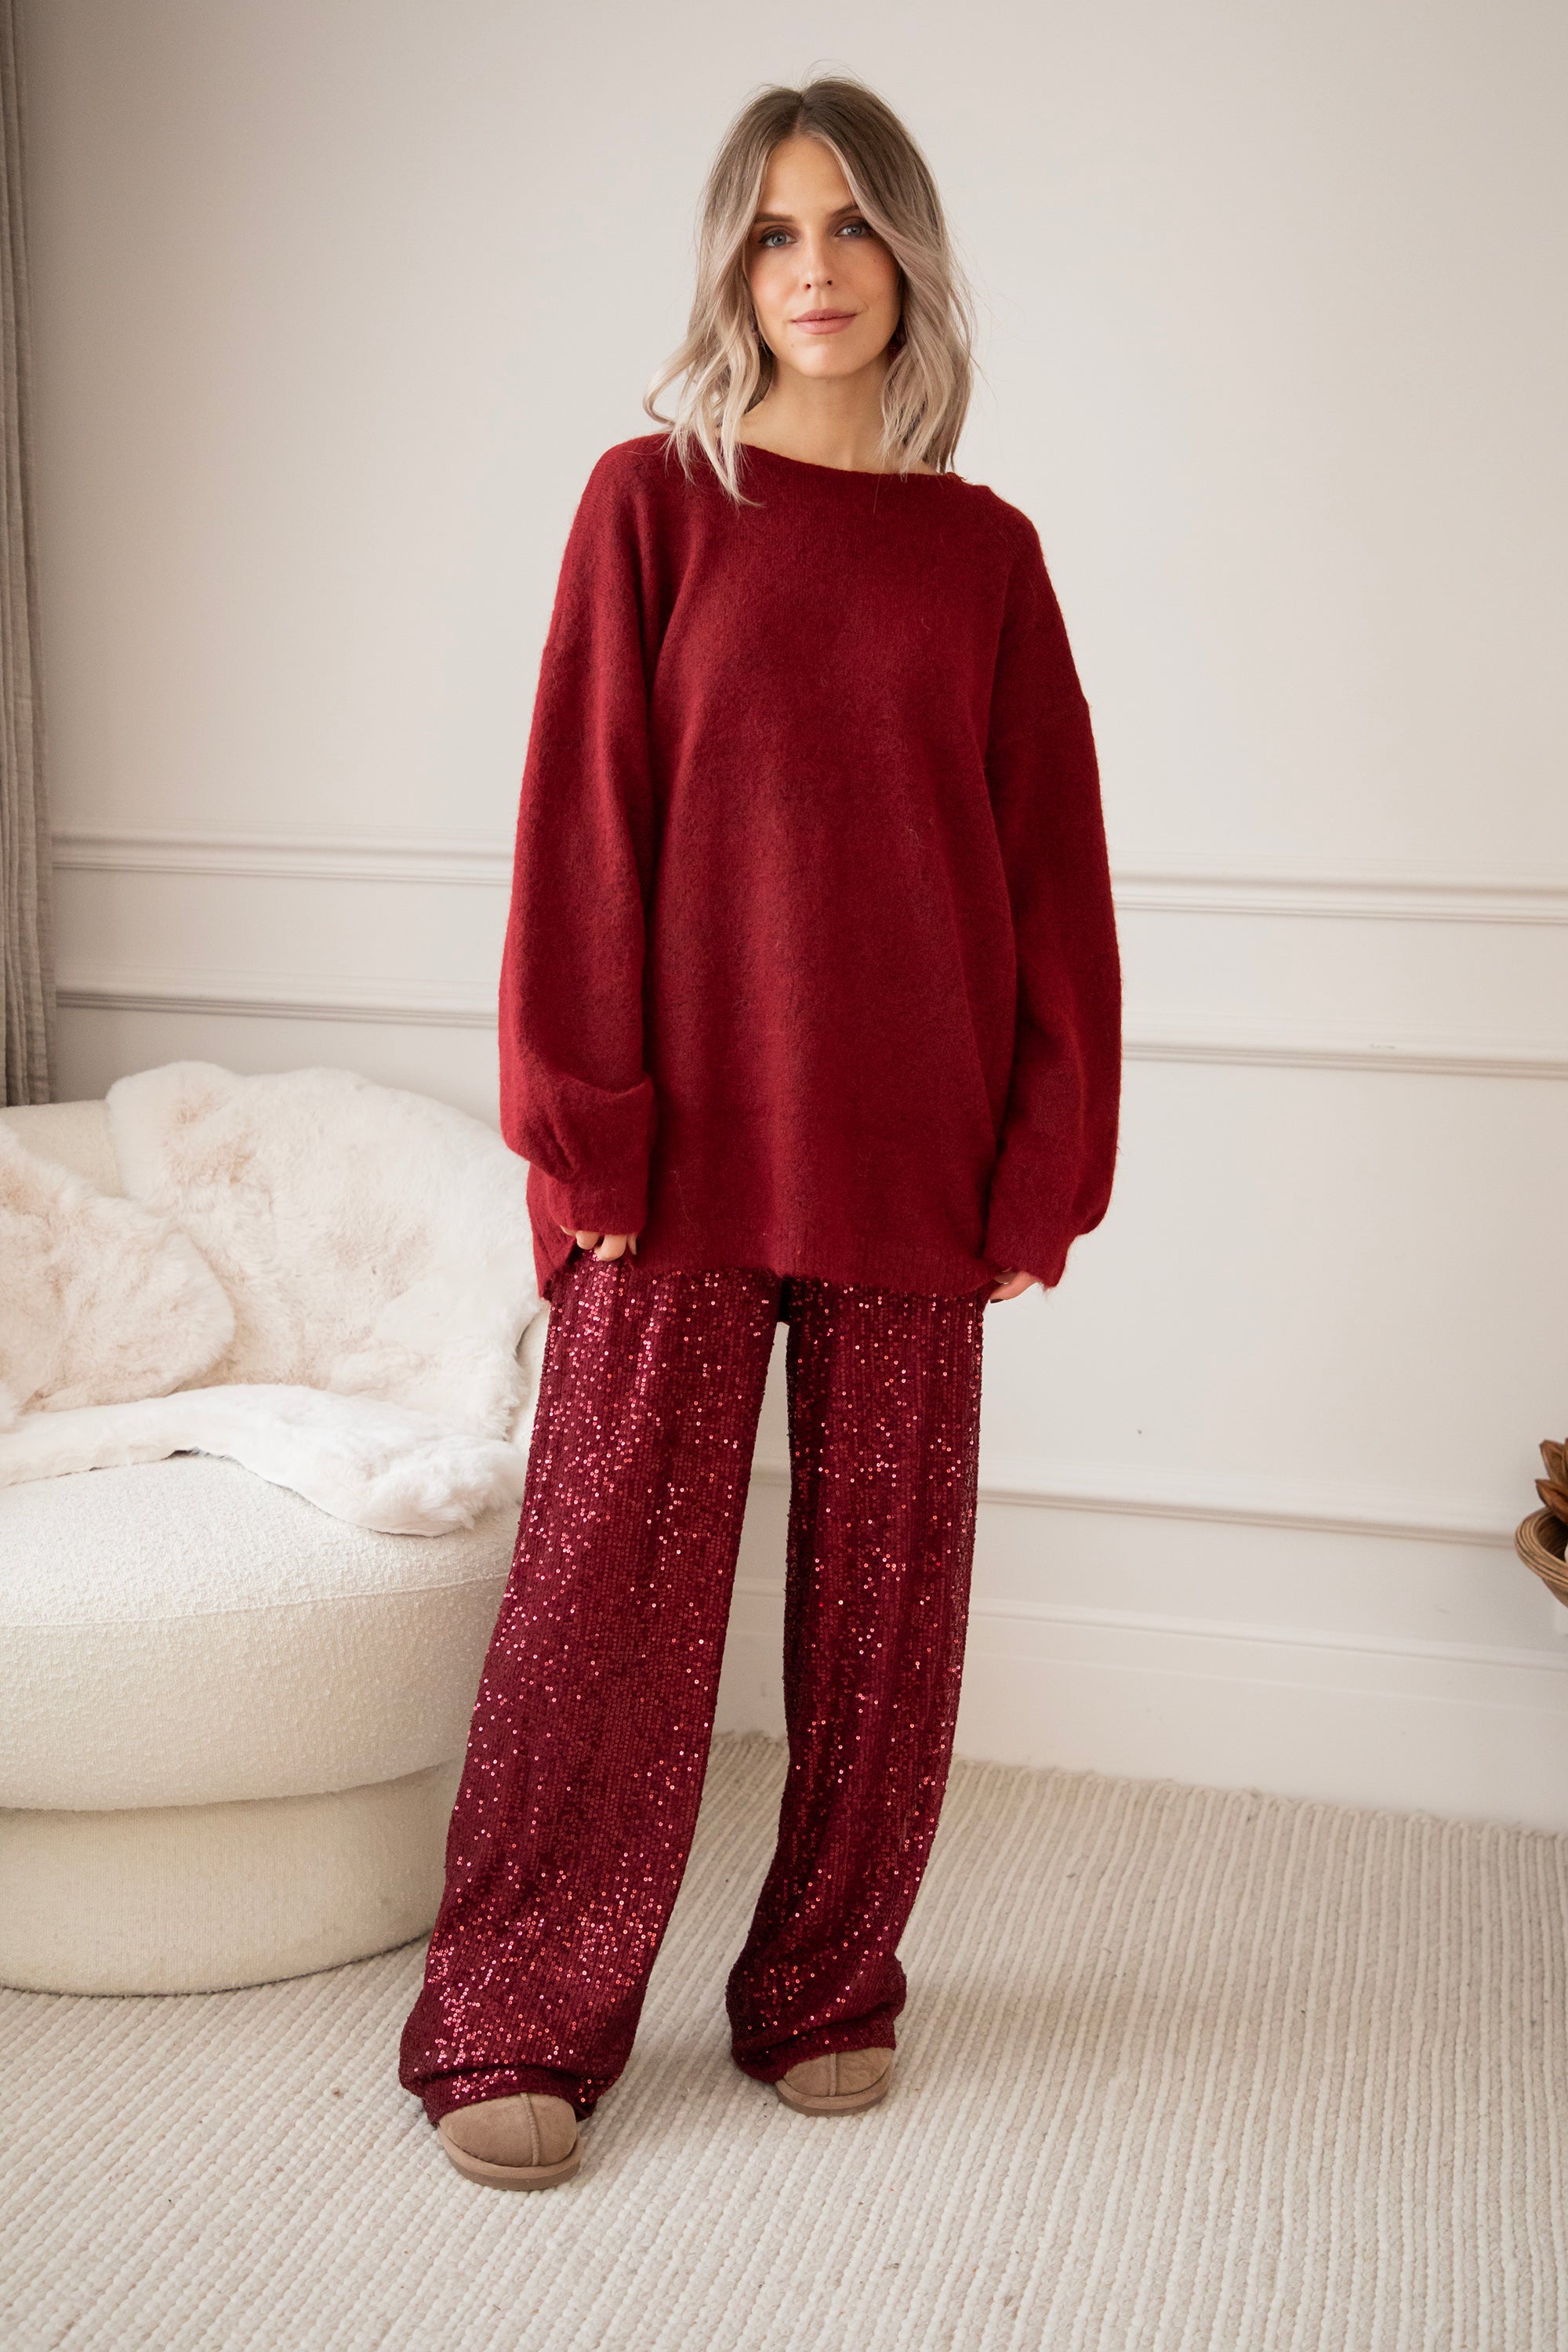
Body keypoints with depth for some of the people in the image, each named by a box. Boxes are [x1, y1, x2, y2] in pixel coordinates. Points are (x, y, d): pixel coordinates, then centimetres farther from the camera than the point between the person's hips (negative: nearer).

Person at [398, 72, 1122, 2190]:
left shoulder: (986, 550, 8)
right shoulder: (652, 503, 3)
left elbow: (1055, 869, 7)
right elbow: (582, 827, -3)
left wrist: (1048, 1160, 1)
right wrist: (587, 1138, -9)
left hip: (910, 1144, 2)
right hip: (689, 1138, -2)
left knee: (883, 1582, 9)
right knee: (612, 1577, 1)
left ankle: (829, 1986, 27)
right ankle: (516, 2023, 16)